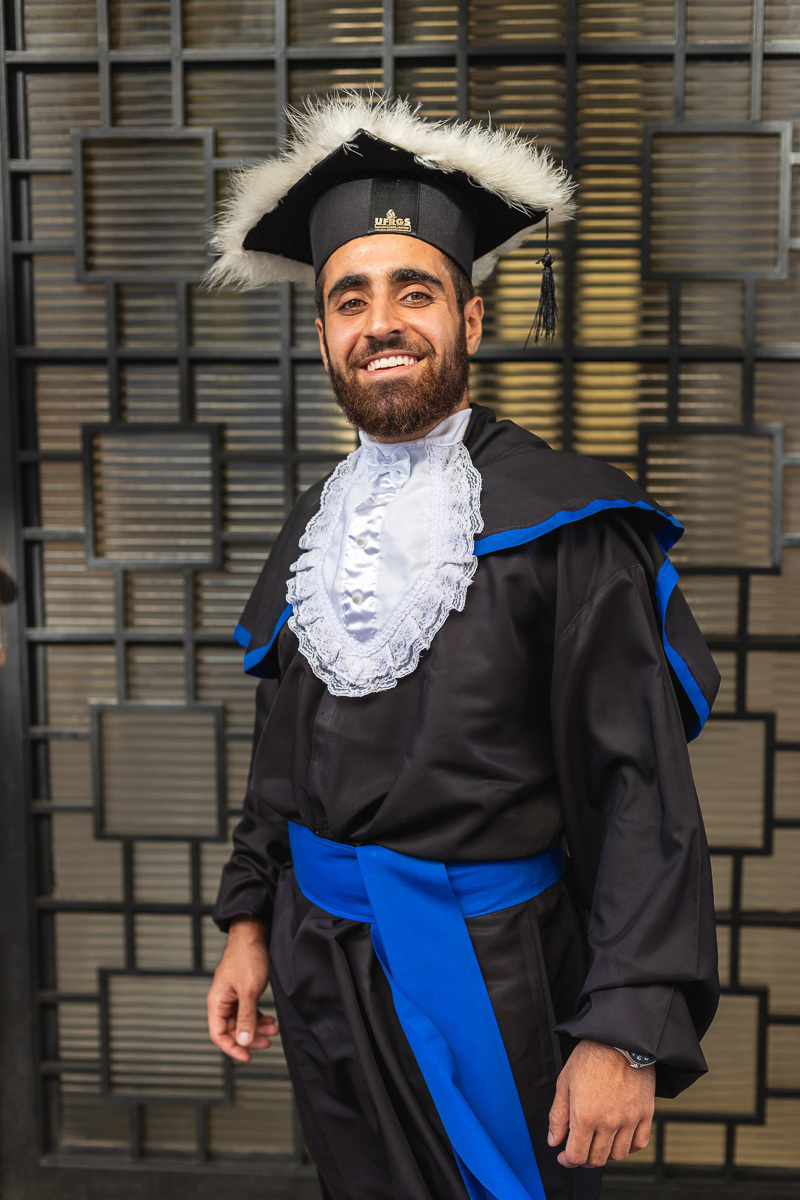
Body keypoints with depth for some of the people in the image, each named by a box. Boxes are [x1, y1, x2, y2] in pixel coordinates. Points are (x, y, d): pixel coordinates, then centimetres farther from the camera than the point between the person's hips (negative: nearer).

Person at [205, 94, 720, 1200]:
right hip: (322, 975, 6)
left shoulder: (564, 519, -14)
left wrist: (627, 1032, -21)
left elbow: (643, 789, -17)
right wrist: (250, 922, 8)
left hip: (490, 981, -5)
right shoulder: (314, 530, 5)